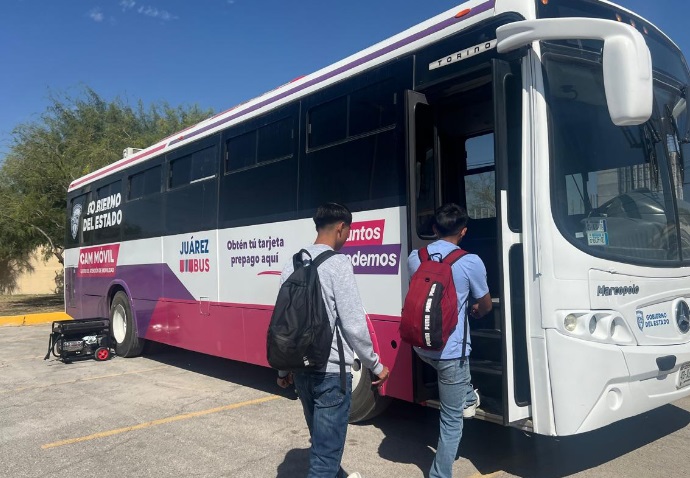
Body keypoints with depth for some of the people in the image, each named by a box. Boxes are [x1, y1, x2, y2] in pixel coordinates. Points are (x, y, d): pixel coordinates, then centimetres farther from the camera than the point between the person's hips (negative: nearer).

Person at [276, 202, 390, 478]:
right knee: (326, 451, 3)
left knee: (321, 440, 26)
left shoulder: (292, 265, 7)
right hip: (330, 371, -7)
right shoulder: (337, 264, -15)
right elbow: (354, 324, -16)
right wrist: (376, 365, -2)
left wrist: (283, 368, 21)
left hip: (300, 369, 8)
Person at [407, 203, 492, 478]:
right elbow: (485, 305, 3)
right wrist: (475, 312, 29)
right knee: (451, 422, 7)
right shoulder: (470, 262, -13)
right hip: (450, 352, -5)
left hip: (421, 347, 6)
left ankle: (467, 399, 44)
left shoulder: (414, 258, 0)